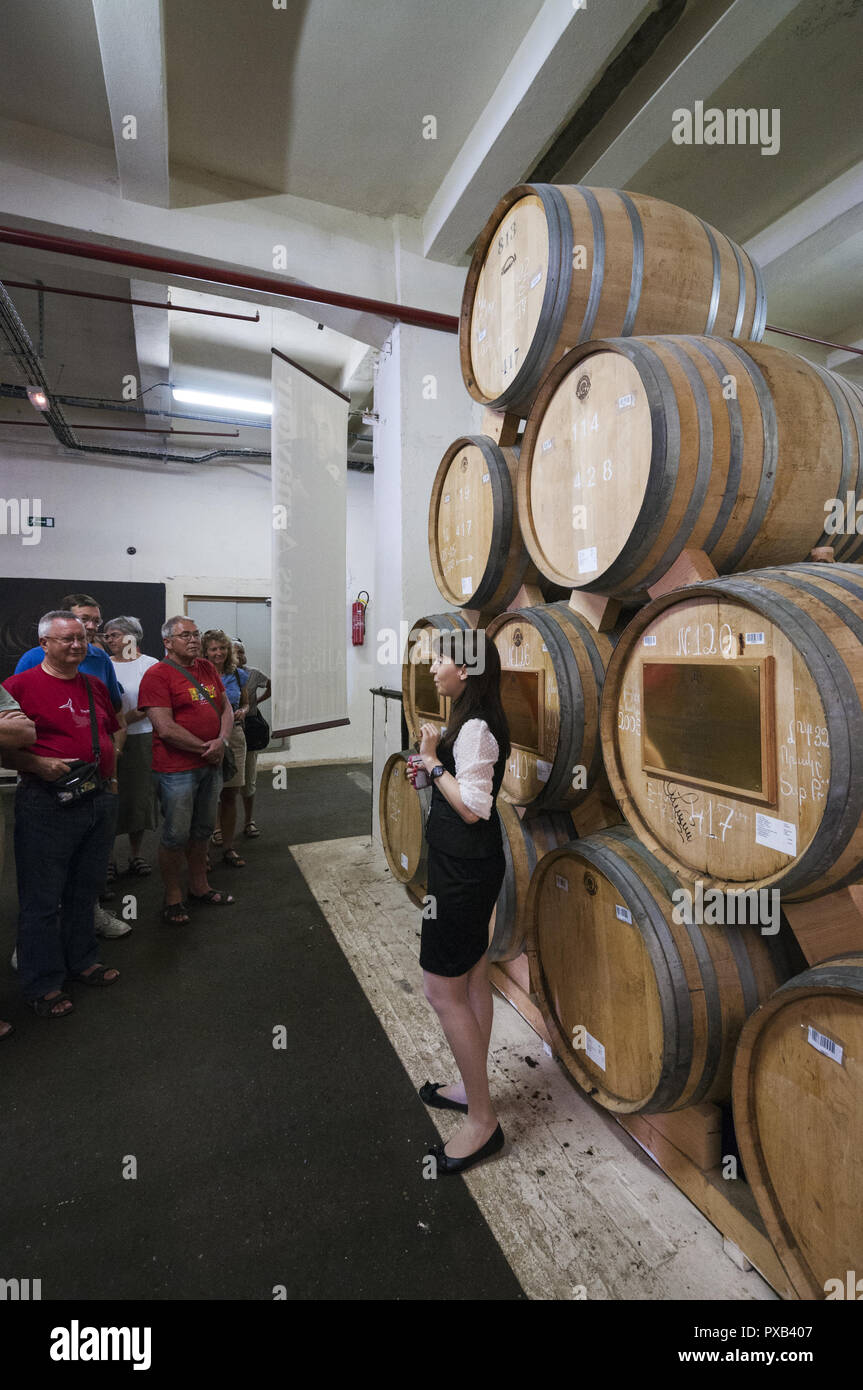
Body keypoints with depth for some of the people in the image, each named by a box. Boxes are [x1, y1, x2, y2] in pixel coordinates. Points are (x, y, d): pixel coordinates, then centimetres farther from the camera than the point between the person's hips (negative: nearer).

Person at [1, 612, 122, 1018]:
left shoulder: (95, 686, 11)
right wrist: (40, 765, -22)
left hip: (100, 799, 6)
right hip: (47, 804, -6)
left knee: (85, 890, 19)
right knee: (42, 899, 6)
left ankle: (82, 961, 36)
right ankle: (43, 985, 22)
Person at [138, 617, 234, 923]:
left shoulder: (207, 668, 10)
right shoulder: (157, 675, -12)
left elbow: (226, 708, 12)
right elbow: (166, 728, -18)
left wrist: (222, 741, -6)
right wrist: (205, 748, -12)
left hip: (211, 764, 7)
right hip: (176, 769, -7)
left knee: (202, 831, 18)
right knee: (176, 836, 4)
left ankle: (199, 887, 34)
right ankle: (173, 898, 21)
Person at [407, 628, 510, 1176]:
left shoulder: (475, 729, -22)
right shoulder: (474, 722, 9)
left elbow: (472, 808, -24)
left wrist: (433, 760, -17)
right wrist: (431, 770, 4)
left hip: (465, 869, -10)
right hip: (471, 864, 11)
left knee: (443, 989, 1)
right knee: (473, 978, 20)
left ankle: (483, 1120, 17)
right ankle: (473, 1086, 38)